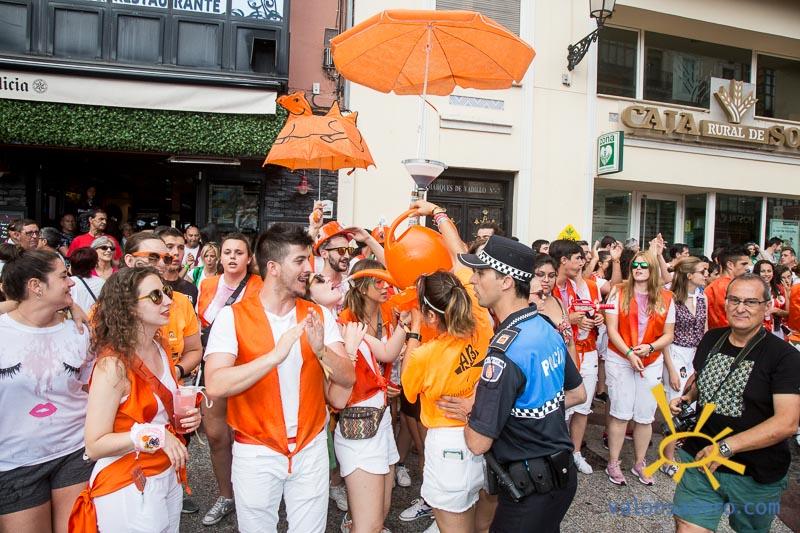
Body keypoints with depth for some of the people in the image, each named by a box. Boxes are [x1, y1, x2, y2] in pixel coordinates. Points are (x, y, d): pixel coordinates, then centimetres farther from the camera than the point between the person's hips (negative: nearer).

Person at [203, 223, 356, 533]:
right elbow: (215, 385, -22)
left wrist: (321, 350, -24)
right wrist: (276, 354, -30)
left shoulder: (319, 315, -2)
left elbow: (348, 378, -6)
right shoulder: (233, 316, -11)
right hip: (256, 452, -2)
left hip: (311, 449, 3)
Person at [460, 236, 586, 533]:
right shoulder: (548, 329, -2)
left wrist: (471, 406, -7)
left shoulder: (504, 352, -28)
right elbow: (578, 395, 12)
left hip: (531, 489, -8)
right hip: (562, 473, 8)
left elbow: (478, 443, -25)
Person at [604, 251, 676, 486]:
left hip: (652, 363, 3)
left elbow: (668, 335, 5)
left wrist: (649, 347, -13)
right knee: (620, 413, 0)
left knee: (645, 416, 9)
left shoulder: (666, 298, 4)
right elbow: (612, 329, -7)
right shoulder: (619, 293, -3)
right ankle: (613, 464, 14)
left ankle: (639, 464, 26)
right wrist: (629, 353, -18)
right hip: (620, 360, -2)